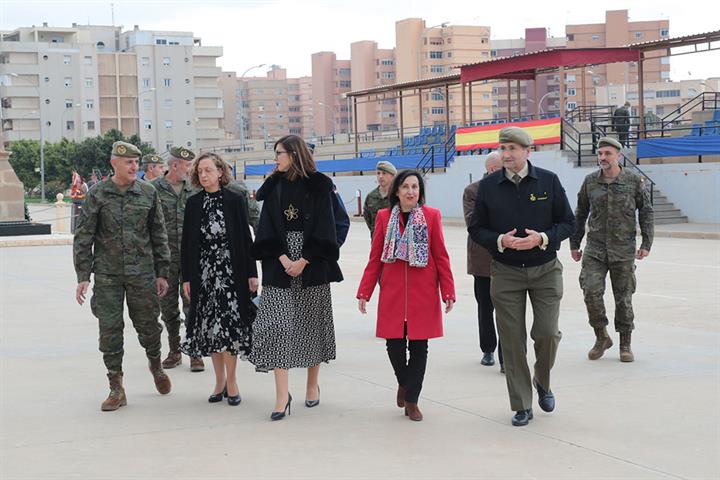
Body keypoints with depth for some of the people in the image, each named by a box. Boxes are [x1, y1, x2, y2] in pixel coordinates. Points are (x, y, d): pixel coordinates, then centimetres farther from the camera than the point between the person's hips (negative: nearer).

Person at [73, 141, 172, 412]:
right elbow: (83, 236, 1)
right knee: (110, 330, 0)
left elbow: (159, 234, 8)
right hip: (107, 275, -1)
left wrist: (162, 272, 7)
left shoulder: (148, 193, 2)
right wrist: (83, 276, -4)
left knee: (148, 326, 6)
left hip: (142, 273, 1)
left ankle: (155, 364, 37)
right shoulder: (97, 194, -2)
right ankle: (116, 388, 12)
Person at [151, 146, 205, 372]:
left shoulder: (193, 190, 8)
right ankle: (174, 351, 20)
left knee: (192, 304, -2)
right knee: (168, 306, 7)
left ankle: (195, 353, 5)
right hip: (165, 257, -1)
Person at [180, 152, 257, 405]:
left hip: (231, 271, -3)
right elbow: (187, 242, 8)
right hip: (203, 273, 3)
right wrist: (186, 278, 4)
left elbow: (246, 237, 0)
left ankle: (231, 382, 3)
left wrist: (251, 273, -3)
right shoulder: (193, 203, 7)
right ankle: (220, 381, 15)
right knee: (210, 326, 5)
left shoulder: (235, 200, 0)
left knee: (229, 324, -7)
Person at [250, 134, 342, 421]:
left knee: (312, 322, 6)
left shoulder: (318, 185, 1)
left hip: (312, 264, -2)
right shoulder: (274, 187, 10)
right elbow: (268, 227, 4)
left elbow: (322, 226, -5)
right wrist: (284, 259, -10)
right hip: (279, 264, 2)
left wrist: (303, 261, -12)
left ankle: (312, 385, 22)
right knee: (276, 325, -7)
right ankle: (282, 396, -8)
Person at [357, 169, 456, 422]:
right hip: (392, 292, 1)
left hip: (423, 294, -1)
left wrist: (448, 292, -4)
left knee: (419, 346, 2)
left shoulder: (432, 216, 0)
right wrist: (364, 292, 2)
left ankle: (411, 400, 17)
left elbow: (441, 256, 1)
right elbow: (375, 259, 6)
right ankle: (403, 382, 31)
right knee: (394, 343, -1)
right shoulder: (384, 216, 4)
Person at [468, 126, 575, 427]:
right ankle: (522, 406, 11)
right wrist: (500, 241, -15)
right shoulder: (488, 186, 1)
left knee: (547, 332, -7)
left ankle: (543, 382, 25)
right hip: (505, 272, 1)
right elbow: (476, 229, 5)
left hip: (545, 269, 0)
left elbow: (567, 222, 2)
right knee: (512, 340, 0)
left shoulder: (548, 181, -1)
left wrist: (543, 238, -16)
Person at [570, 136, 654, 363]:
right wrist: (574, 244, 14)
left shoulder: (634, 181, -2)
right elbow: (580, 214, 13)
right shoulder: (590, 181, 3)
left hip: (623, 250, -1)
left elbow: (646, 212, 4)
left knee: (624, 297, 6)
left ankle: (625, 344, 21)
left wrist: (646, 244, -2)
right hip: (595, 250, 1)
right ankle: (601, 337, 9)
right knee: (591, 291, -12)